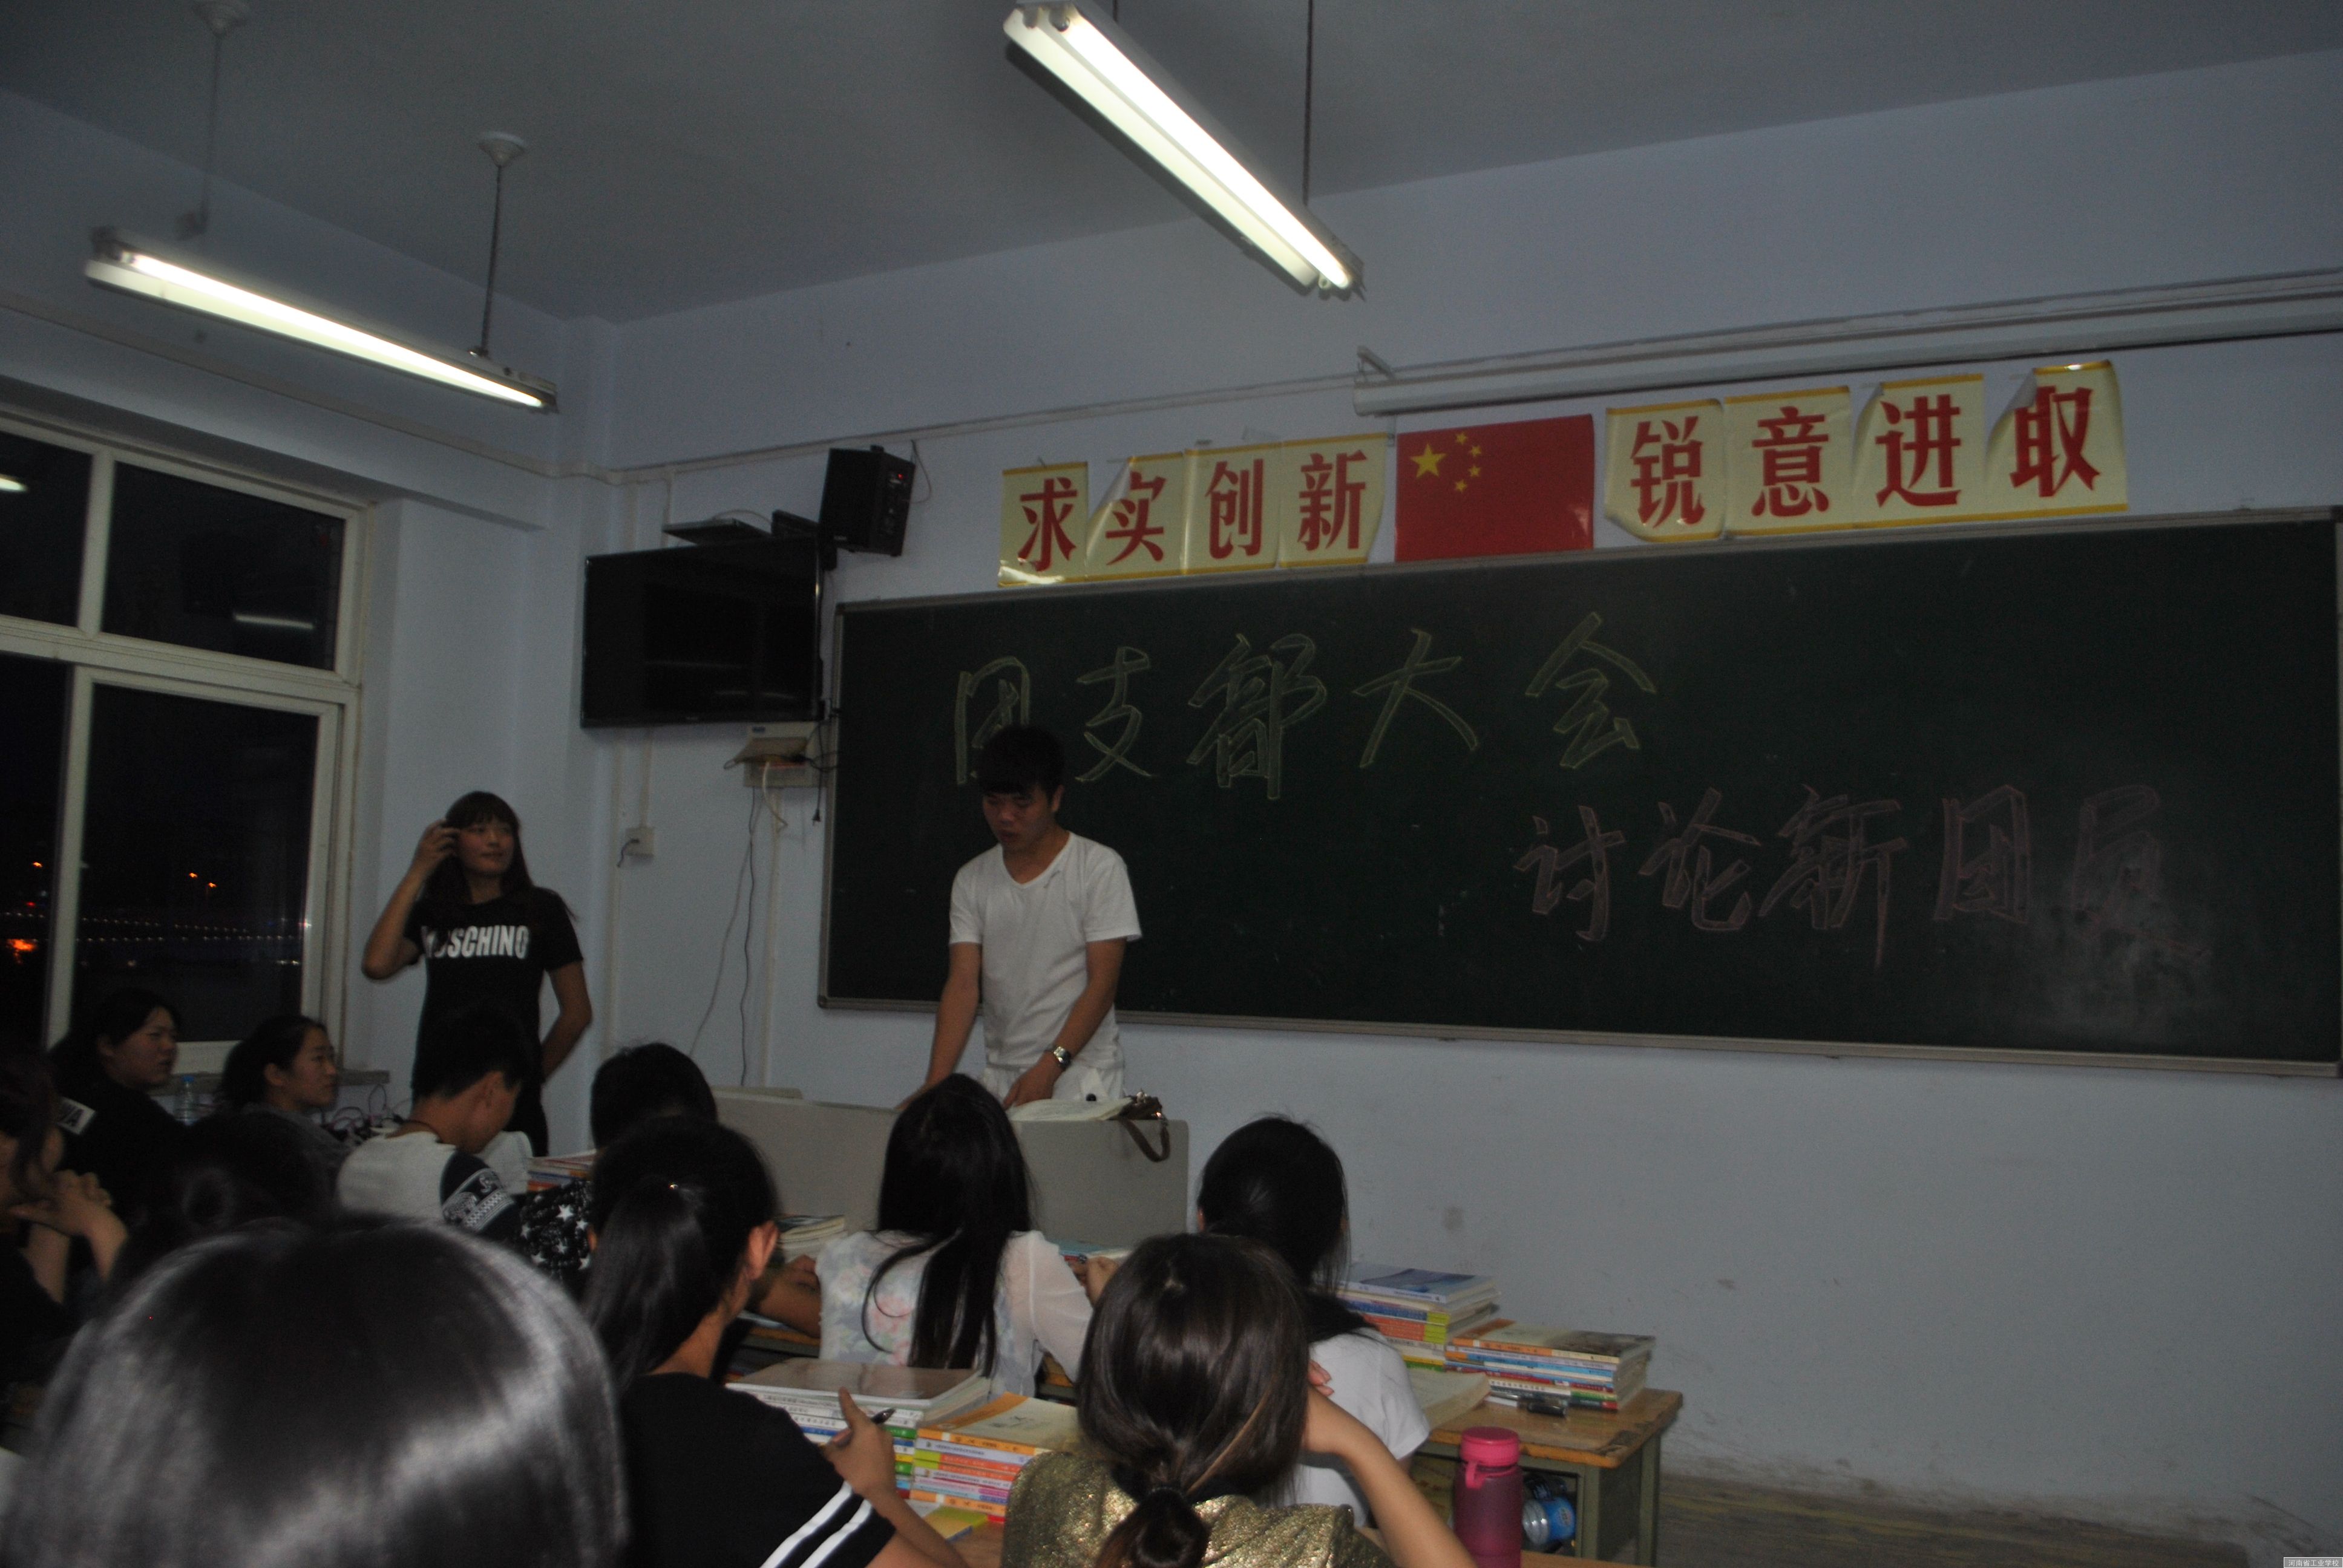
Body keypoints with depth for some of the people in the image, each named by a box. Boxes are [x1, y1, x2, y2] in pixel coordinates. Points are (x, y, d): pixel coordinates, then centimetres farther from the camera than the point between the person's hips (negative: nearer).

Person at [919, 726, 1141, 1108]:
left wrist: (1048, 1069, -18)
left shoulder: (1100, 868, -5)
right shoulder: (972, 880, 7)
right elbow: (963, 984, 0)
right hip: (1000, 1082, 4)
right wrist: (936, 1081, -13)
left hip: (1082, 1080, -3)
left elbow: (1102, 983, -9)